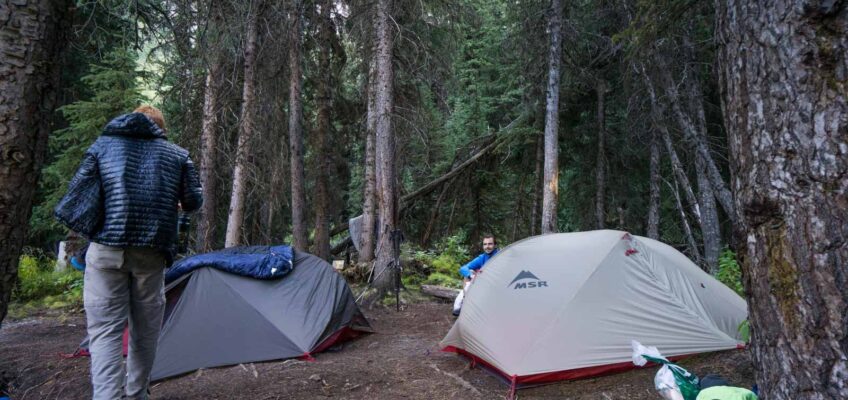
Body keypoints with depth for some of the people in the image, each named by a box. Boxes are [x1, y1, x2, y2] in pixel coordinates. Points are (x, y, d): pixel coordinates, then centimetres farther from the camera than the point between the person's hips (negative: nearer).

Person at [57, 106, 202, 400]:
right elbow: (193, 202, 9)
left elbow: (75, 193, 8)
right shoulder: (178, 154, 11)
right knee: (145, 330, 13)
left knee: (105, 330, 1)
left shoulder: (103, 144, 12)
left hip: (107, 248, 0)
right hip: (151, 251, 1)